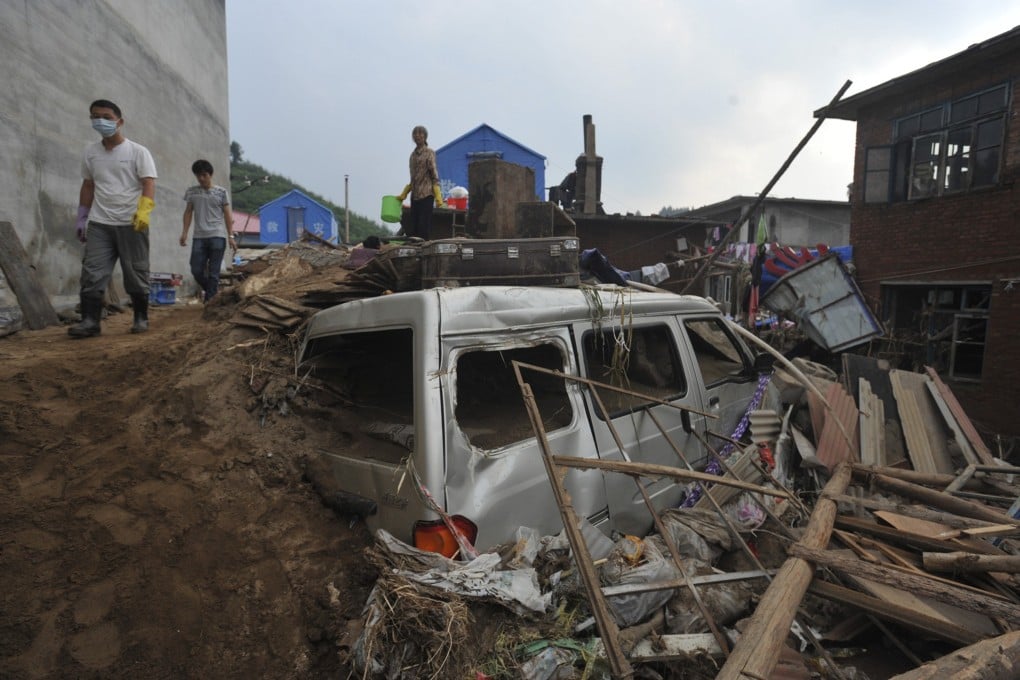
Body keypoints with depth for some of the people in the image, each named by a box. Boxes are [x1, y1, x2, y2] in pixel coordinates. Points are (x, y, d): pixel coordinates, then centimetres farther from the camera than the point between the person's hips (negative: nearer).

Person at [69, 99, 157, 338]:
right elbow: (88, 186, 20)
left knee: (136, 273, 1)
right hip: (99, 223, 4)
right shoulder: (90, 152, 14)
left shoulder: (138, 151, 0)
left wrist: (143, 211, -25)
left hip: (132, 224, -4)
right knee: (92, 272, -4)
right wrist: (81, 217, 15)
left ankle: (141, 318, 12)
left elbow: (149, 184, -9)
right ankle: (90, 320, -3)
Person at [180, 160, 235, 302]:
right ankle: (213, 294, 21)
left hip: (217, 237, -3)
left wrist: (231, 236, -3)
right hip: (198, 237, 3)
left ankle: (209, 302, 0)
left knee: (213, 272, -5)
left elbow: (227, 215, 3)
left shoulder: (221, 192, 4)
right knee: (196, 270, -1)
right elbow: (188, 212, 13)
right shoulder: (191, 192, 11)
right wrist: (184, 232, 3)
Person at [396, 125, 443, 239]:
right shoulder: (413, 154, 17)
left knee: (423, 226, -10)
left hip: (426, 195, -7)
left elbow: (434, 176, -8)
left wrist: (438, 196, -16)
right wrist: (403, 194, 23)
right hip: (415, 195, 7)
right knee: (413, 227, 4)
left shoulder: (429, 153, -1)